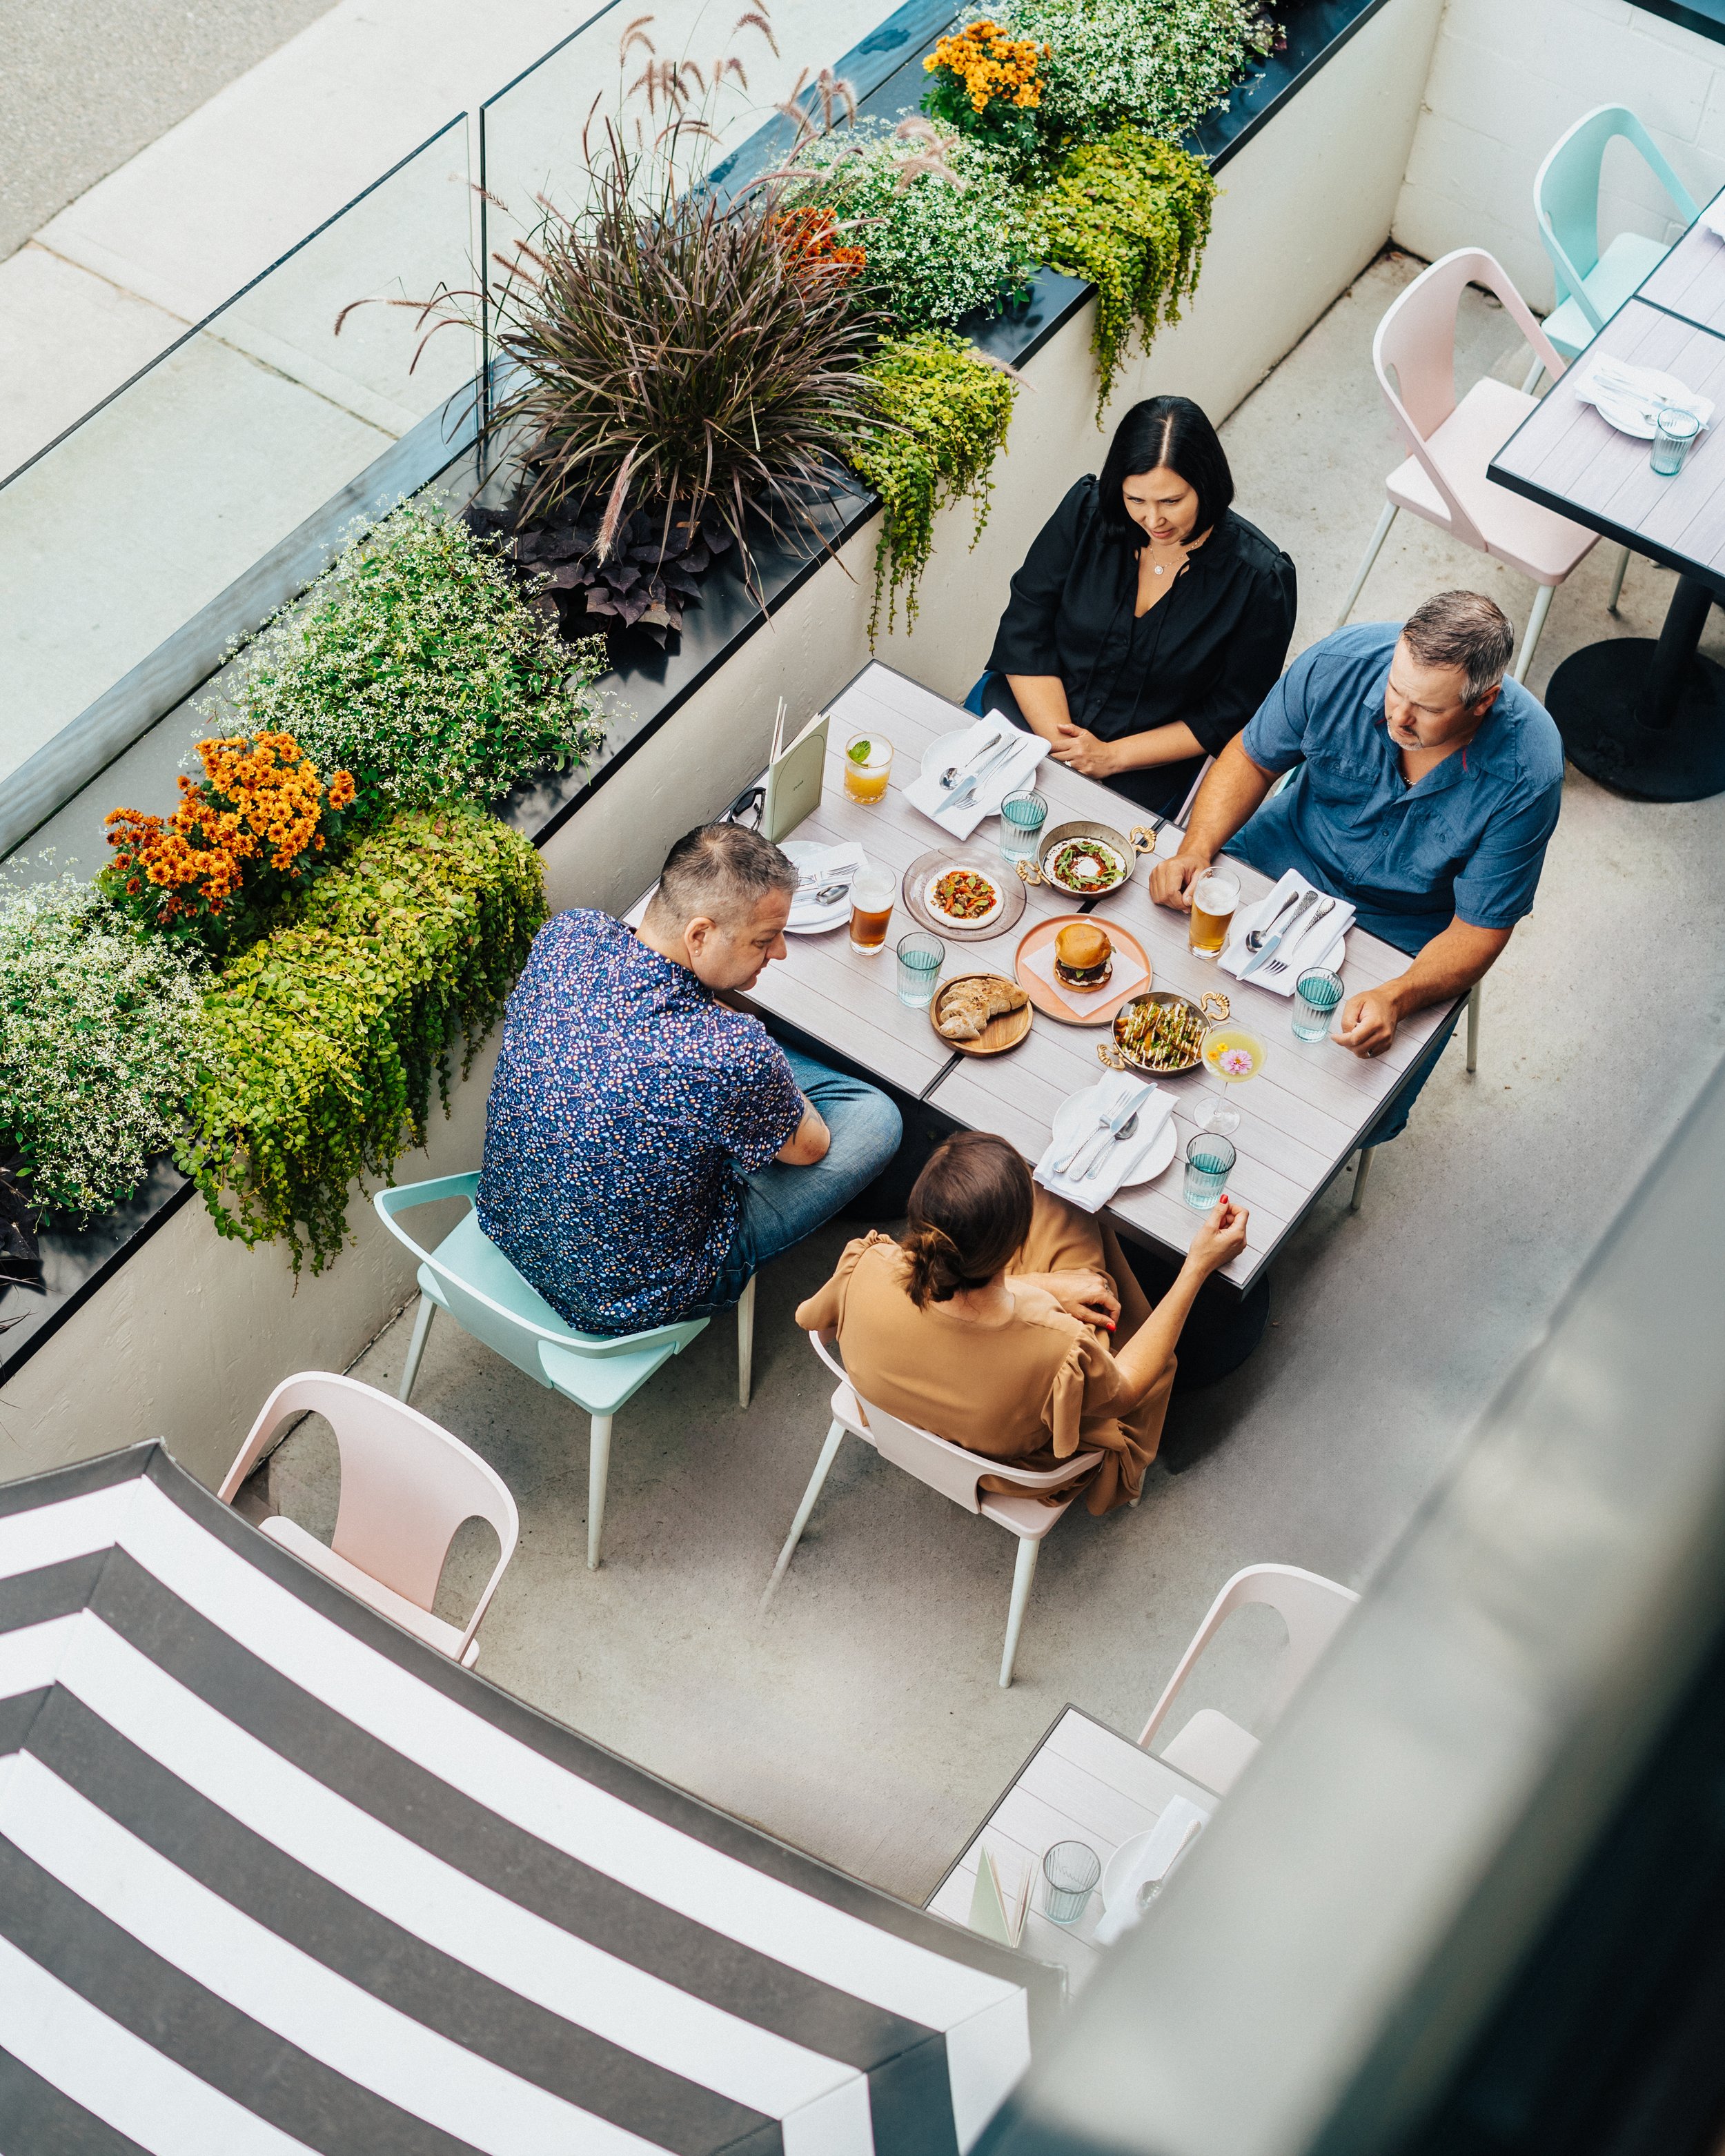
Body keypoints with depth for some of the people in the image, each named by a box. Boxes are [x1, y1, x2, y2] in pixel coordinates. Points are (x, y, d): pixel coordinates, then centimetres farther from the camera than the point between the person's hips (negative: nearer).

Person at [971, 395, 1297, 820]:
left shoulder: (1259, 578, -13)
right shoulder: (1088, 510, -6)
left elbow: (1232, 716, -7)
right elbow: (1025, 633, -3)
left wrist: (1112, 756, -15)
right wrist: (1057, 742, -16)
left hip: (1137, 773, -3)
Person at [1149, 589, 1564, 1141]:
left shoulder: (1526, 774, -30)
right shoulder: (1343, 663, -24)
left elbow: (1478, 929, -21)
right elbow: (1253, 758, -6)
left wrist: (1395, 999, -39)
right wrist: (1195, 851, -22)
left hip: (1409, 935, -3)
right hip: (1292, 854, 3)